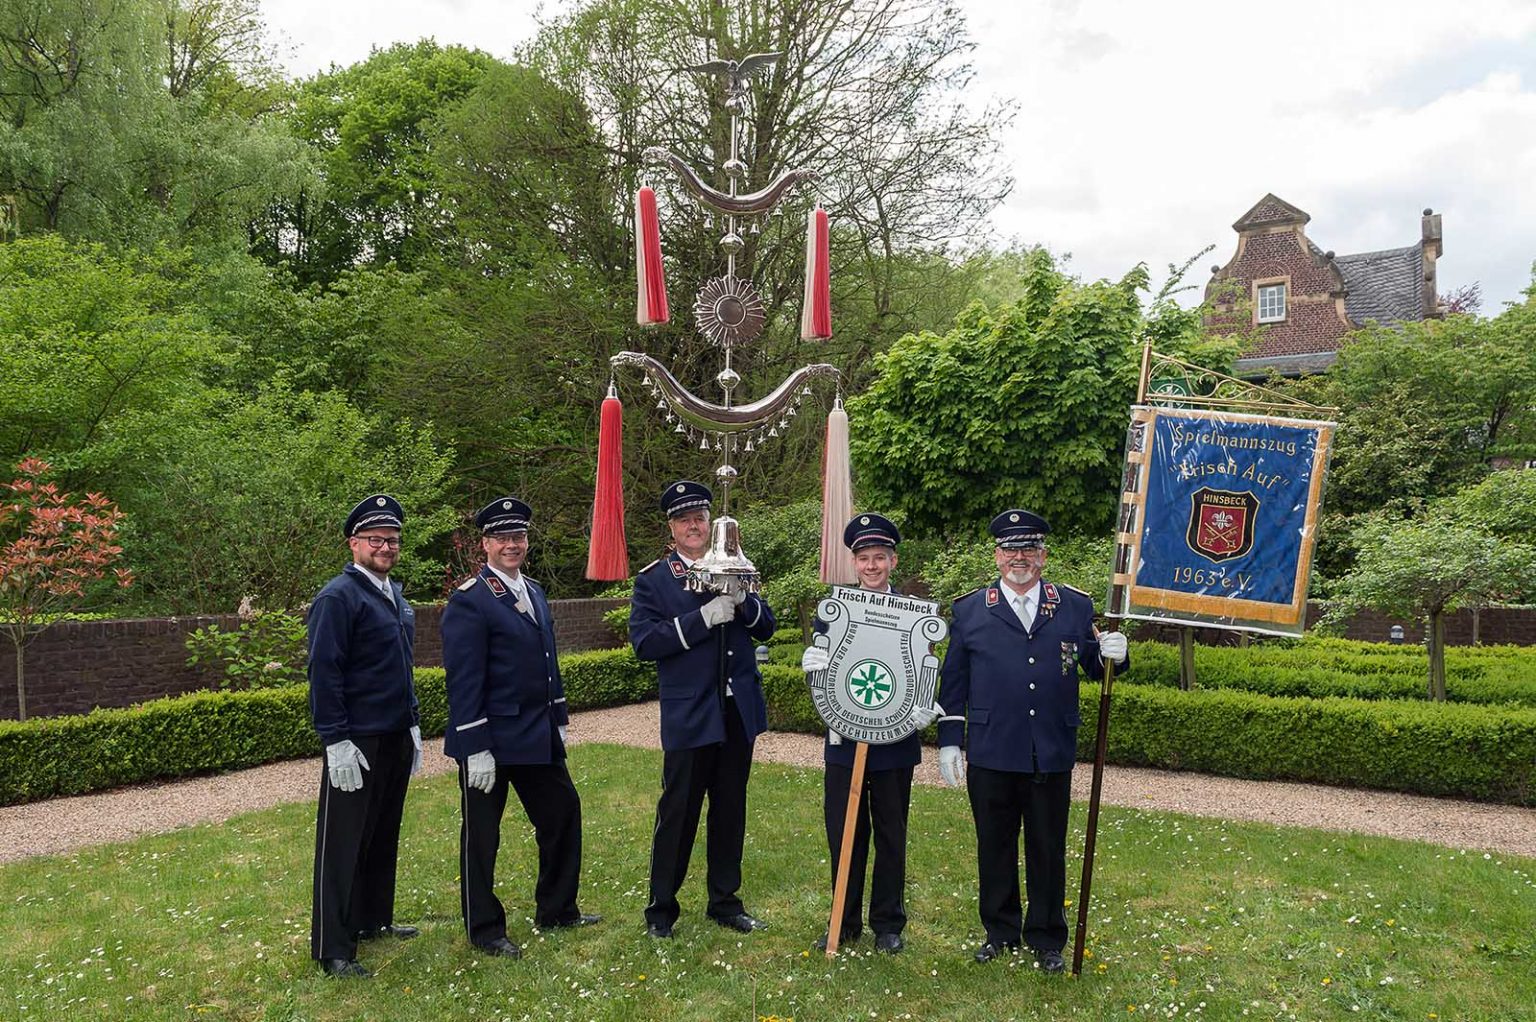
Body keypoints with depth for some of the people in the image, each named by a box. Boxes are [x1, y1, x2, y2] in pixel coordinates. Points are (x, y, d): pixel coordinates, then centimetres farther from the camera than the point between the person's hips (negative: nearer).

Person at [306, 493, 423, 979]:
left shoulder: (394, 593, 13)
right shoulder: (338, 597, -13)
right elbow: (324, 674, -16)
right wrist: (336, 742, -19)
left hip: (397, 738, 8)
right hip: (358, 743, -8)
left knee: (384, 835, 17)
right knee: (343, 843, -1)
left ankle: (374, 919, 31)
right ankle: (333, 950, 6)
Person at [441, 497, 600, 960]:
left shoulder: (535, 592, 11)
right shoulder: (469, 601, -14)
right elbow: (463, 681, -18)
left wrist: (559, 720, 16)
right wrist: (475, 748, -20)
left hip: (539, 737, 8)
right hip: (490, 741, -8)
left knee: (562, 813, 15)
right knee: (481, 835, 5)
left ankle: (556, 910, 32)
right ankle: (484, 930, 21)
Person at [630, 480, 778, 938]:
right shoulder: (652, 580, -3)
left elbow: (765, 628, 7)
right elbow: (643, 642, -15)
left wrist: (742, 598, -14)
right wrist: (704, 617, -22)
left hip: (738, 711, 4)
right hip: (688, 717, -4)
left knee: (730, 811, 14)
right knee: (678, 813, 4)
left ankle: (725, 901, 29)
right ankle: (660, 909, 20)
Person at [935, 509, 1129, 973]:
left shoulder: (1075, 606, 5)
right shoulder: (969, 610, 3)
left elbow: (1095, 668, 10)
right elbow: (952, 681, 5)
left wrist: (1111, 655, -13)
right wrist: (949, 741, 1)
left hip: (1052, 756, 0)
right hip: (990, 756, 0)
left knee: (1048, 850, 10)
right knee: (994, 847, 12)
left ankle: (1047, 940, 26)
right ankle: (1000, 932, 29)